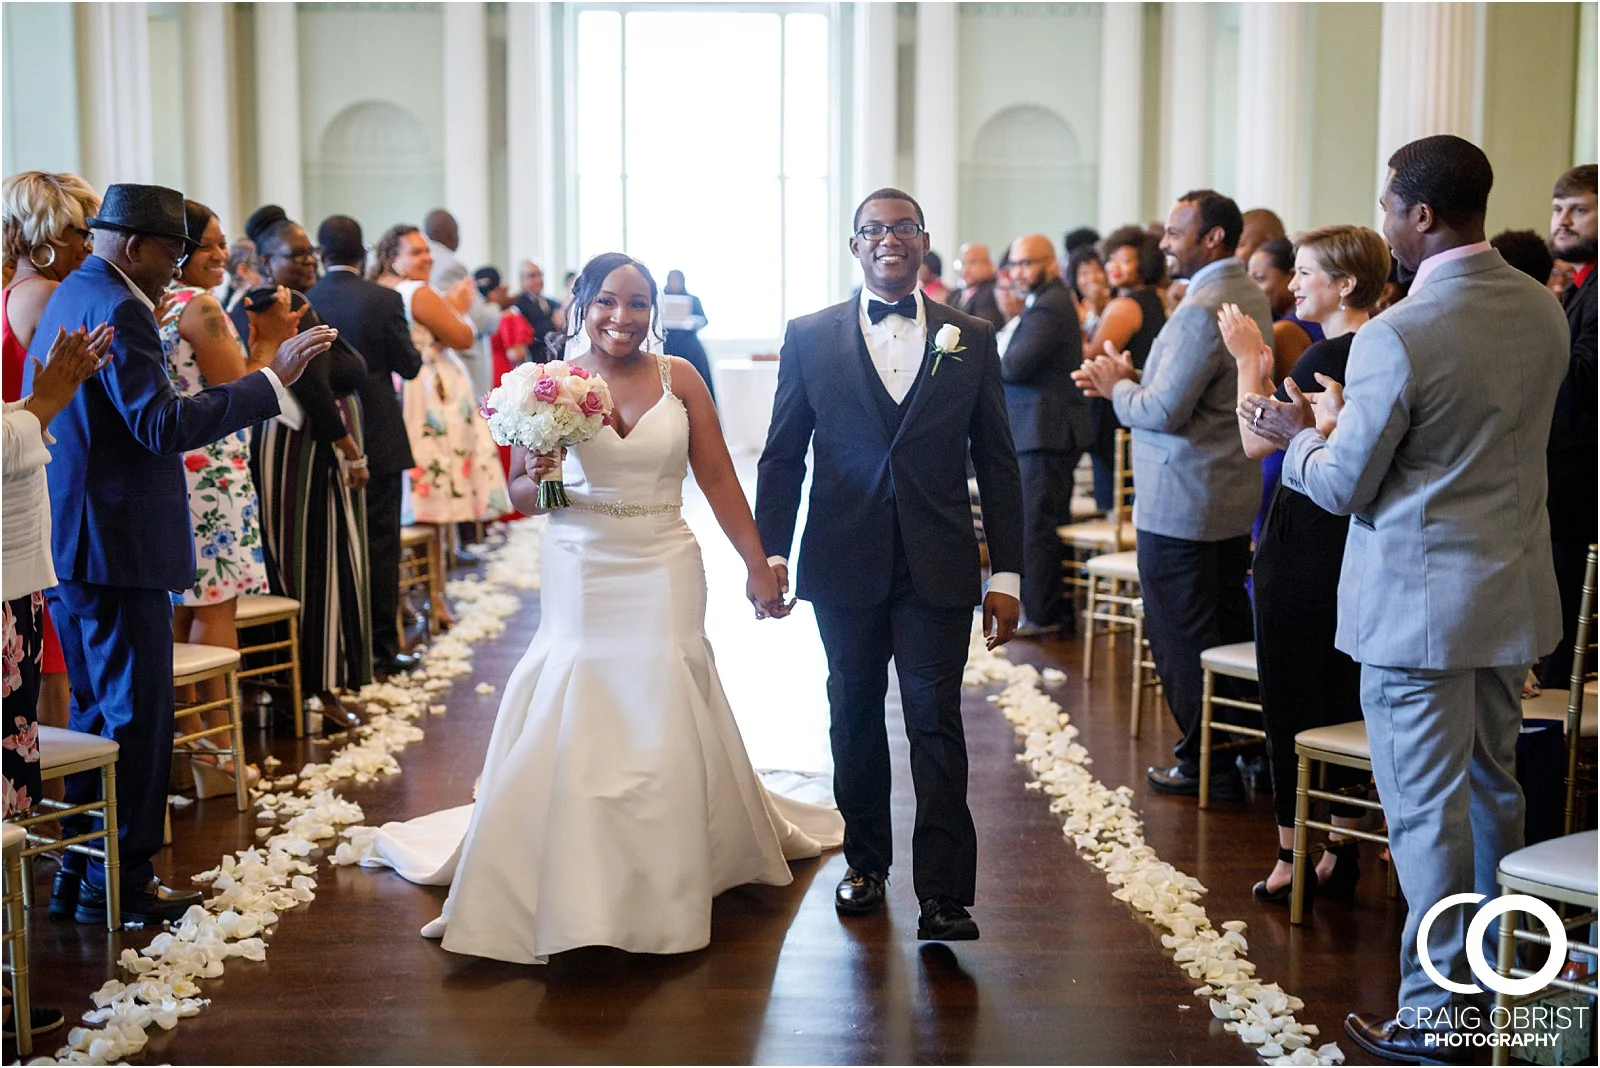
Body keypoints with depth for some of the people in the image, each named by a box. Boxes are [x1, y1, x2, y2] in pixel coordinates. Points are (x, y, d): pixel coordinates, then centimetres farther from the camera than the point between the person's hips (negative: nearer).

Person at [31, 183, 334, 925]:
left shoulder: (70, 298, 16)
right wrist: (272, 380, -25)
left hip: (68, 546, 11)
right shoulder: (115, 309, -16)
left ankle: (80, 876, 25)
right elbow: (163, 425, -25)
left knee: (98, 710, 18)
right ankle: (119, 884, 6)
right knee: (137, 716, -2)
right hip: (114, 547, -11)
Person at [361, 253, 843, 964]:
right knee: (568, 726, 0)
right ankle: (573, 893, 16)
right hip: (580, 576, 0)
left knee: (665, 729, 4)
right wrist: (538, 480, -18)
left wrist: (758, 566, 0)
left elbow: (718, 478, 2)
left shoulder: (679, 379, 1)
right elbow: (521, 497, 5)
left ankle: (667, 893, 22)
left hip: (664, 574, 0)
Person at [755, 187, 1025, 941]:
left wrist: (1006, 574, 0)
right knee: (855, 715, 13)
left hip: (937, 568, -1)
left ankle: (943, 893, 0)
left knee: (936, 722, -4)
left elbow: (997, 465, 4)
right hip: (844, 566, 1)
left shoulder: (971, 340, 5)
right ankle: (866, 861, 29)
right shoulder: (810, 336, 5)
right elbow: (782, 456, 5)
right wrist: (771, 552, -3)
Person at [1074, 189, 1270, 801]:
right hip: (1232, 497, 10)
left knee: (1181, 639, 1)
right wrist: (1129, 381, 8)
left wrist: (1117, 386, -6)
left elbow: (1164, 410, -24)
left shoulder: (1201, 311, -21)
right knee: (1226, 633, 16)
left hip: (1180, 504, -10)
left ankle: (1207, 767, 9)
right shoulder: (1250, 297, 12)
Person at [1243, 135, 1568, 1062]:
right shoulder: (1544, 309, 2)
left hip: (1420, 602, -8)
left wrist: (1297, 435, 6)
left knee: (1428, 810, 1)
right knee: (1494, 791, 21)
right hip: (1514, 592, 8)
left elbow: (1346, 486, -14)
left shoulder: (1399, 335, -21)